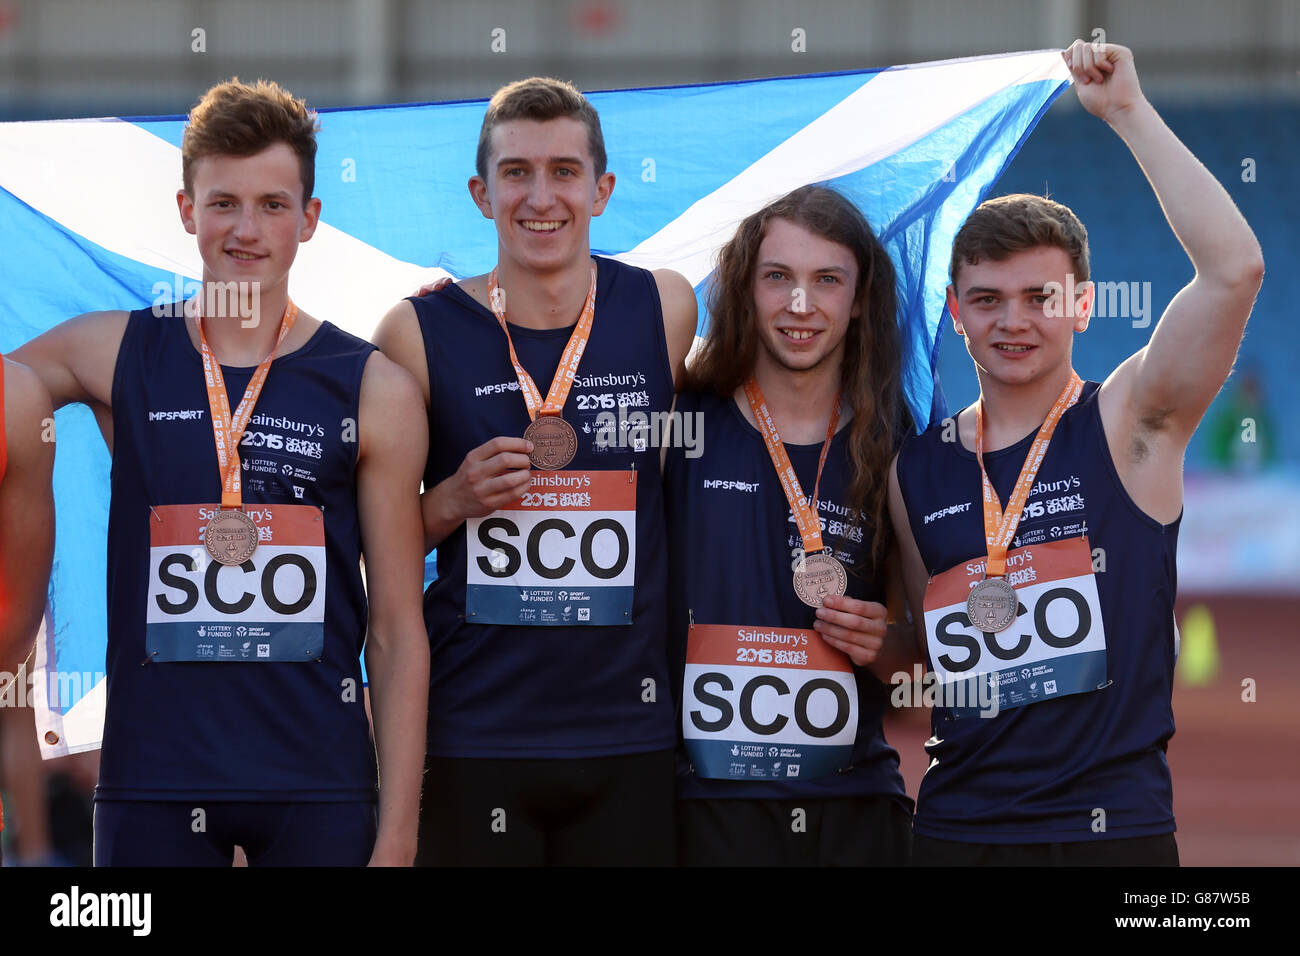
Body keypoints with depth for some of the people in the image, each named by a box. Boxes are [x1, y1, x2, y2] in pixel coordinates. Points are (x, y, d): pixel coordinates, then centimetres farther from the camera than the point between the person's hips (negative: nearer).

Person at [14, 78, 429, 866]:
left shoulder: (373, 391, 2)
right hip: (151, 781, 1)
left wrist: (398, 833, -4)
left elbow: (397, 632, 1)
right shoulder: (114, 356, 6)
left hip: (319, 787, -1)